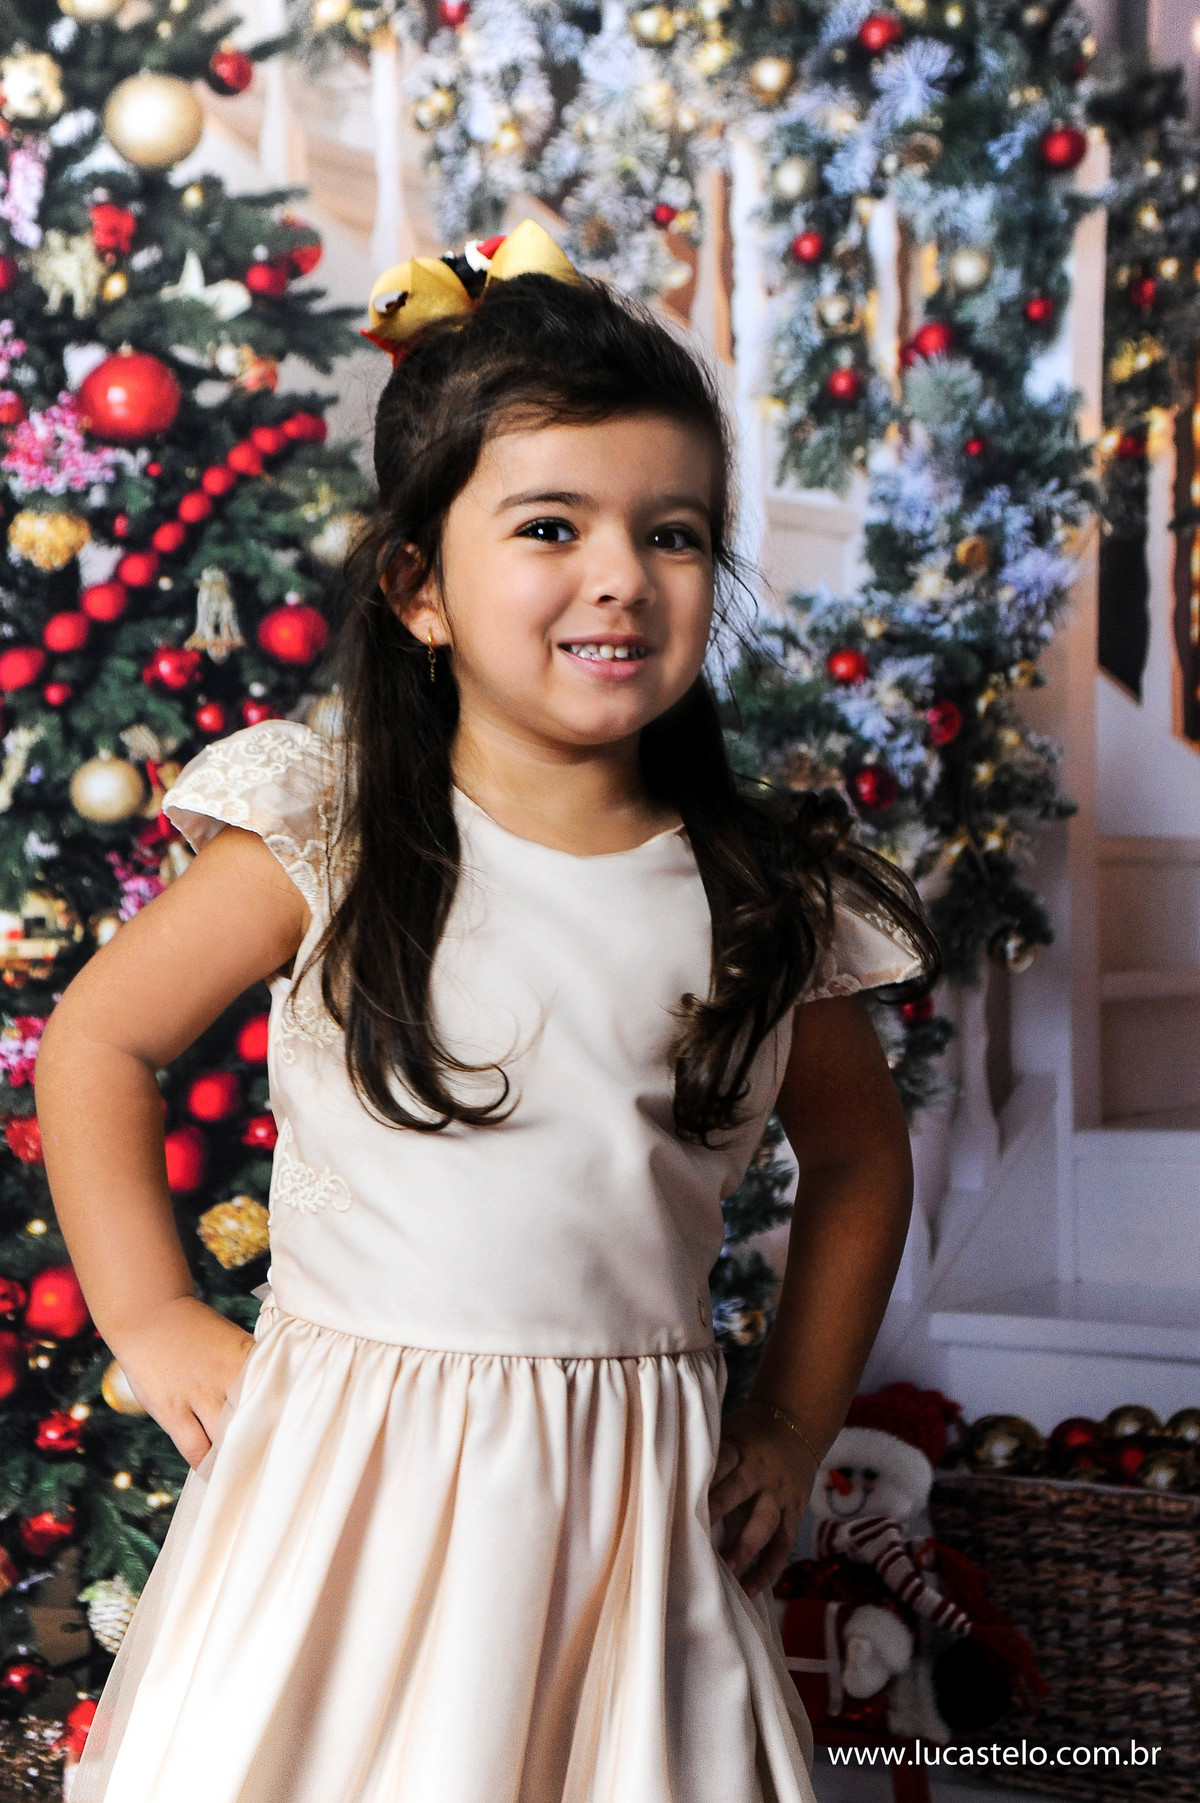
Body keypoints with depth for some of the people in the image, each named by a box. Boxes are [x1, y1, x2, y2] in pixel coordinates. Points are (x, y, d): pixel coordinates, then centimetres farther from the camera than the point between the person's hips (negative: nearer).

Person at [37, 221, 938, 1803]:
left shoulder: (772, 897, 0)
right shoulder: (323, 842, -7)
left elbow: (861, 1155, 15)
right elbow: (97, 1041, 3)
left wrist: (794, 1427, 12)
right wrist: (149, 1320, 0)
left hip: (634, 1496, 2)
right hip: (350, 1479, -1)